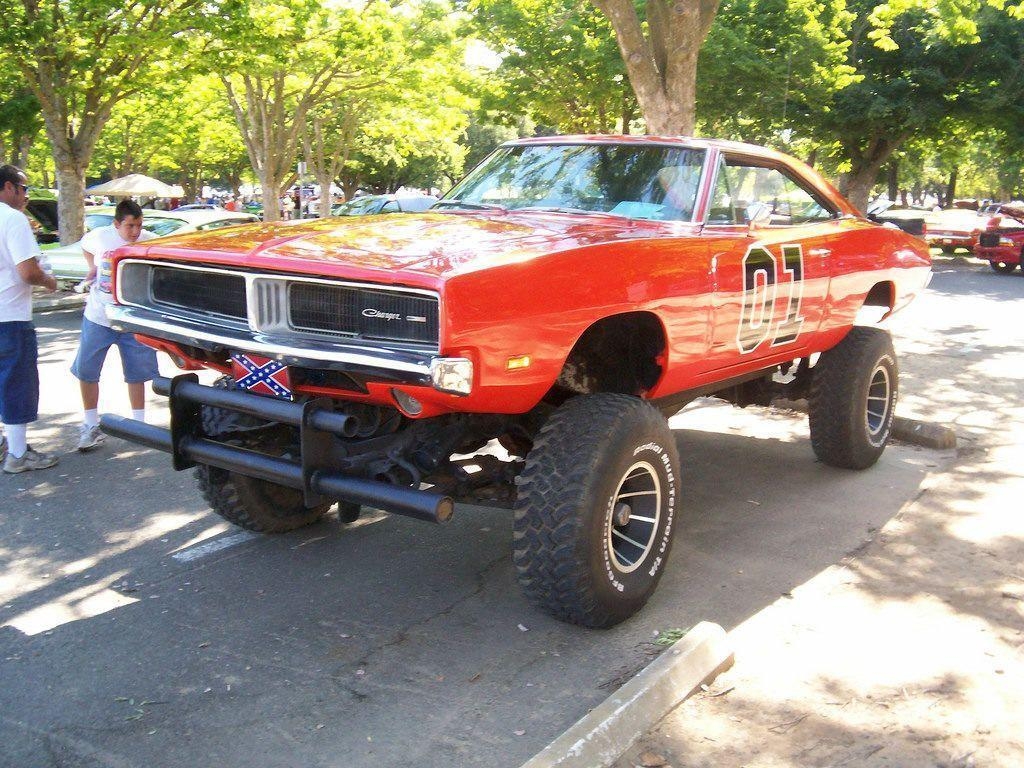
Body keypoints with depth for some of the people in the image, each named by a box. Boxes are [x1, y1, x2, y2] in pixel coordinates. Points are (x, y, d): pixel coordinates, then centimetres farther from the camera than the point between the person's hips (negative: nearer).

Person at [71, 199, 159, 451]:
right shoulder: (99, 236, -5)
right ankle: (91, 425, 19)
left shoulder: (149, 241, -11)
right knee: (85, 371, 5)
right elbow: (85, 245, 19)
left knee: (137, 374, 6)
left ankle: (139, 423, 21)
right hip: (98, 318, 2)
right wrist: (93, 268, 7)